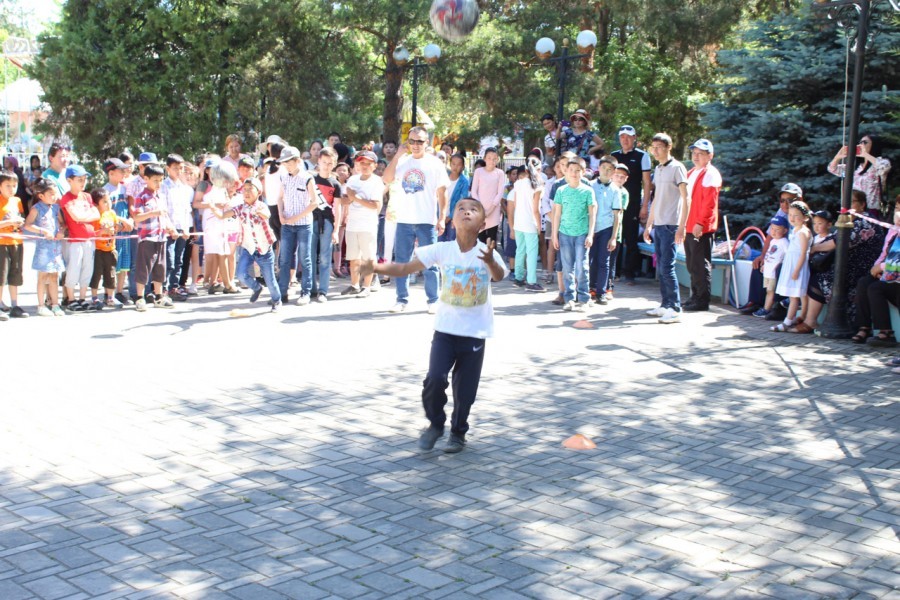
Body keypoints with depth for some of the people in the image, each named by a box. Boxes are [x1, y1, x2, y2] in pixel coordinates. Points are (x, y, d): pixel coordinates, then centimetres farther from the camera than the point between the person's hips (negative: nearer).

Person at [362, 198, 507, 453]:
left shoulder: (487, 253, -11)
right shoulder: (442, 250, -7)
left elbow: (499, 276, -31)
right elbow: (405, 268, -7)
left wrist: (490, 261, -53)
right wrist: (377, 268, -22)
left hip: (475, 332, -1)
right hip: (445, 329, 1)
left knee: (465, 388, 7)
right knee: (435, 379, -11)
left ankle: (458, 432, 31)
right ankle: (435, 424, 17)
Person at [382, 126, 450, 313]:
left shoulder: (434, 164, 2)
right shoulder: (403, 162, 8)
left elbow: (442, 193, 1)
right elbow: (387, 180, -7)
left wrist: (442, 218, -6)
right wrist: (397, 155, -9)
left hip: (427, 221, -2)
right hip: (404, 221, 3)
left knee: (429, 263, 2)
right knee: (401, 261, 6)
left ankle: (433, 300, 10)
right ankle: (402, 299, 14)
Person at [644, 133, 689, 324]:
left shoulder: (677, 168, -8)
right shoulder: (658, 169, 16)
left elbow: (686, 199, -11)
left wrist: (681, 227, -17)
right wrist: (649, 225, 20)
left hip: (670, 225, -8)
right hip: (658, 225, 8)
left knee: (667, 268, -10)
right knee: (660, 268, 9)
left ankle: (675, 309, -7)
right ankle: (665, 305, 16)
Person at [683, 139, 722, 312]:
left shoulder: (711, 174, -9)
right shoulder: (691, 173, 19)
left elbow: (710, 203, -17)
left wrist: (700, 223, -23)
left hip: (702, 228, -9)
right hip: (689, 226, 9)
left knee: (701, 265, -5)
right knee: (691, 265, 14)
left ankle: (702, 301, 0)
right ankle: (695, 297, 22)